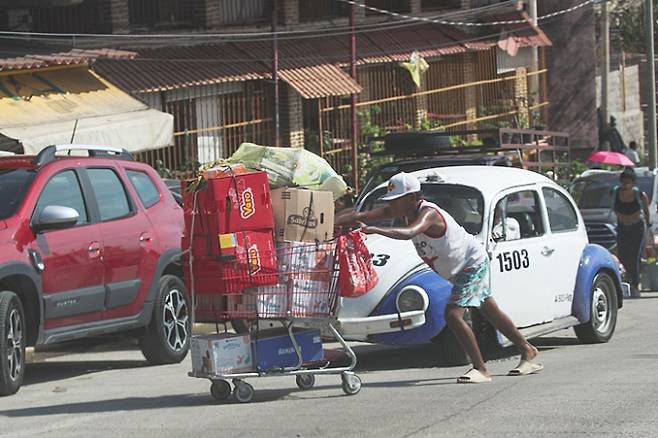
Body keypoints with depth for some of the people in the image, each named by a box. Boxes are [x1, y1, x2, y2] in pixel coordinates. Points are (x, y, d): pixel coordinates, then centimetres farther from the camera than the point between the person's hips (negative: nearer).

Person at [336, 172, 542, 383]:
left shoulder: (428, 213, -32)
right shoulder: (404, 210, -9)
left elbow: (409, 233, -54)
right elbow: (361, 215, -13)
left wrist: (375, 230, -62)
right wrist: (332, 222, -24)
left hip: (473, 262, -10)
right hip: (460, 269, 10)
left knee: (453, 315, -20)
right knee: (491, 312, 20)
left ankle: (480, 369, -11)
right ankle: (527, 350, 36)